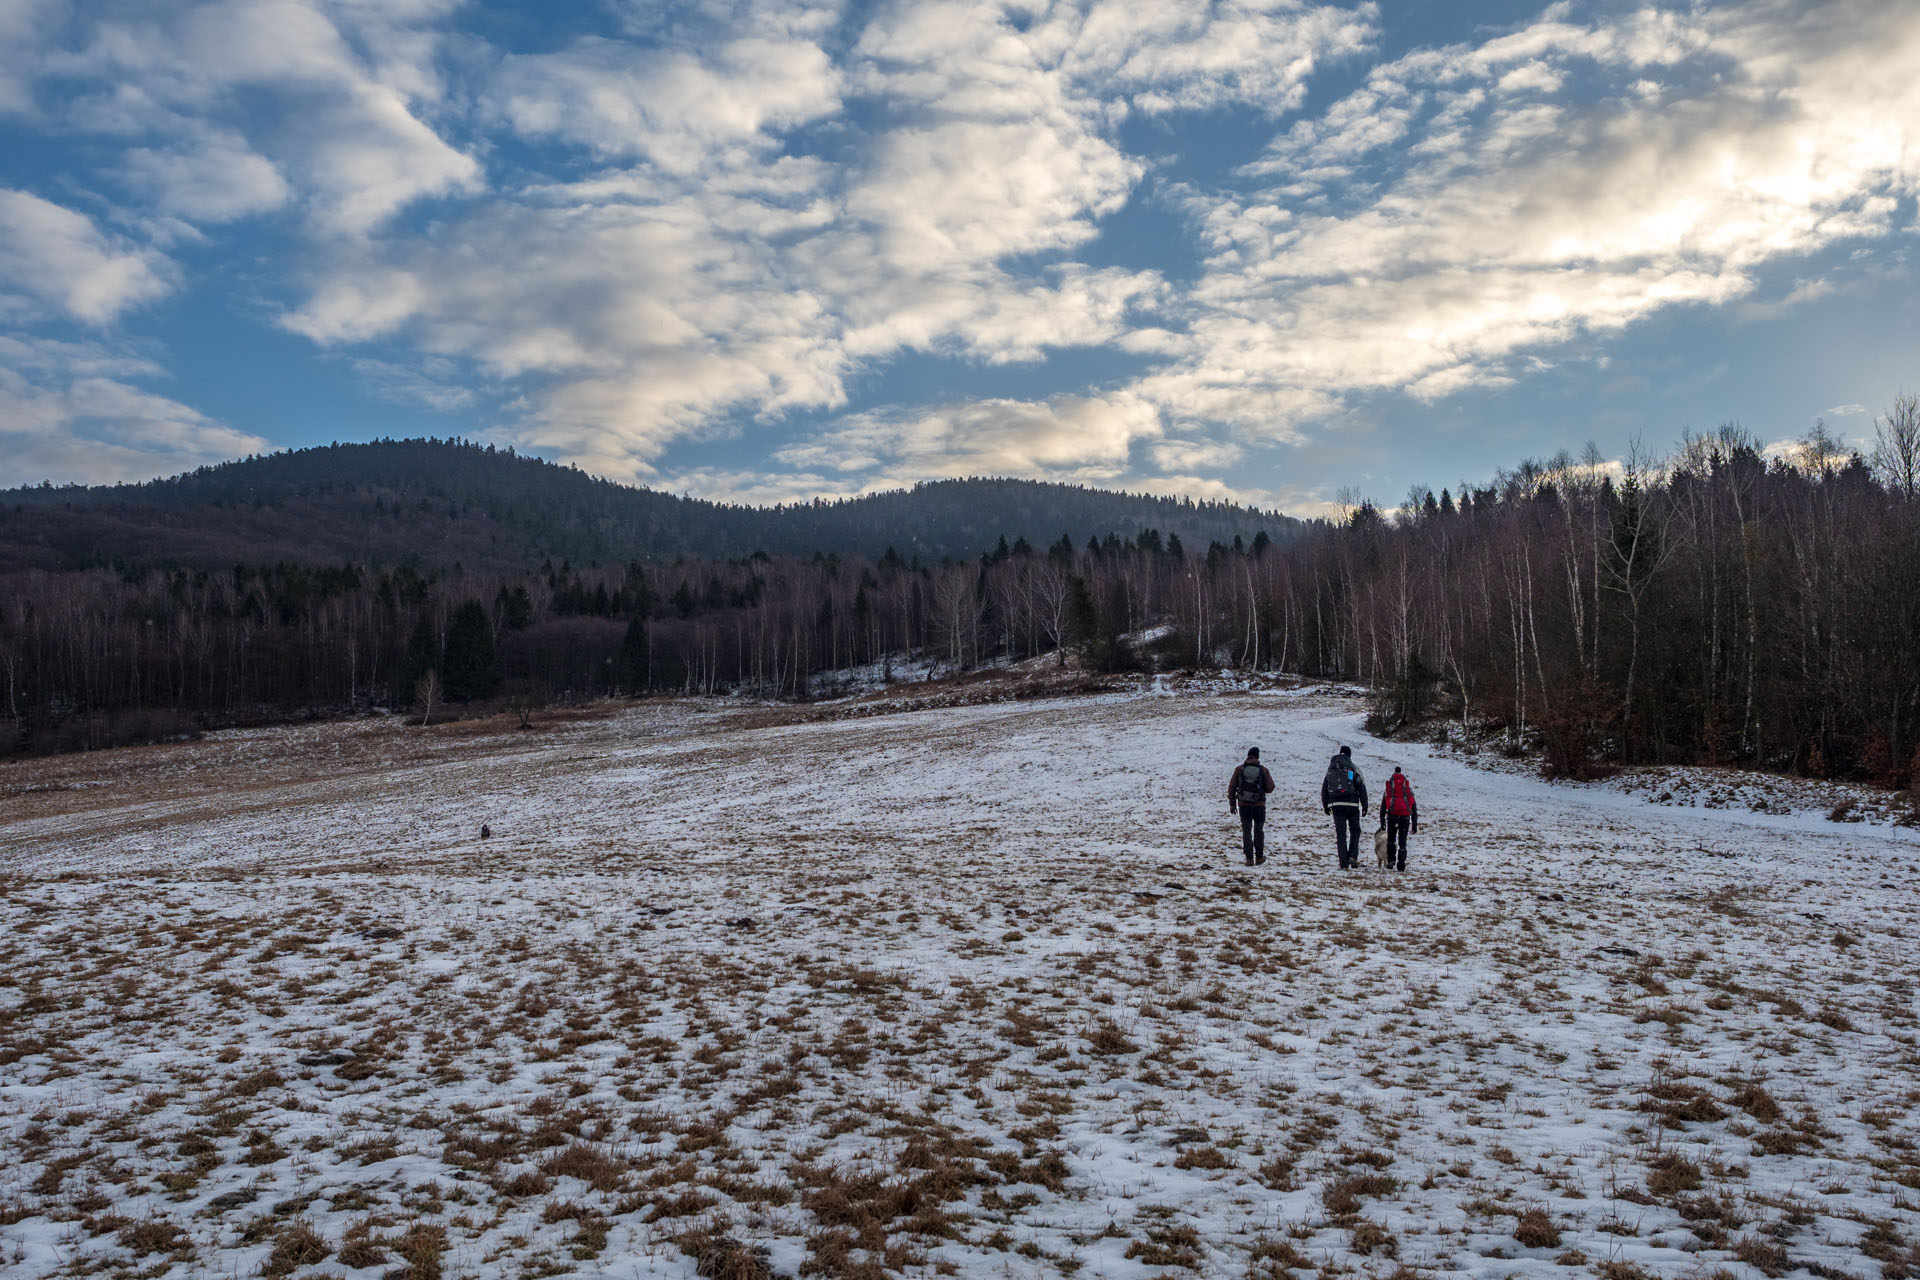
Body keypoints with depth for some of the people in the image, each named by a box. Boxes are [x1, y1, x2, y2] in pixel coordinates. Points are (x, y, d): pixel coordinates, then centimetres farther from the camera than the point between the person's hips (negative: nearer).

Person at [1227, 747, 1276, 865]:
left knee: (1246, 831, 6)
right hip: (1259, 805, 0)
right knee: (1258, 831, 15)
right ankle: (1259, 857, 21)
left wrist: (1232, 804, 6)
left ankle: (1249, 859, 2)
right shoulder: (1263, 770, -5)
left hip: (1244, 805, 0)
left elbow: (1232, 787, -1)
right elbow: (1270, 788, -6)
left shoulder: (1239, 769, -2)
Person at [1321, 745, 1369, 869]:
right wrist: (1365, 806, 0)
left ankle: (1343, 863, 0)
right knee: (1355, 831, 15)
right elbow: (1361, 788, -5)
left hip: (1336, 805, 2)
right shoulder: (1353, 768, 0)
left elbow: (1324, 788, 13)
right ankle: (1353, 856, -1)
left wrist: (1325, 806, 22)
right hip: (1351, 804, -2)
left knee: (1340, 833, 4)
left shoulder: (1331, 769, 10)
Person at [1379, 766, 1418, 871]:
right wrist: (1414, 823, 17)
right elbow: (1414, 808, 16)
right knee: (1402, 842, 6)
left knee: (1391, 840, 14)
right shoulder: (1408, 790, 19)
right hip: (1405, 816, 1)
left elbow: (1383, 807, 14)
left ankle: (1391, 860, -2)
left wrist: (1382, 822, 15)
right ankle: (1401, 865, 1)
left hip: (1392, 816, -1)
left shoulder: (1388, 790, 18)